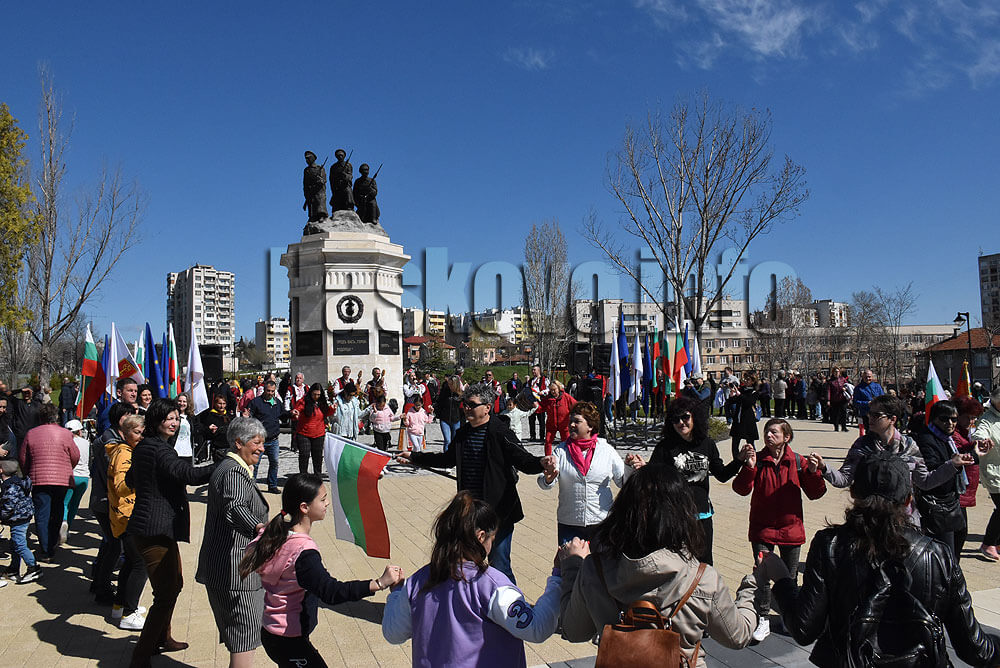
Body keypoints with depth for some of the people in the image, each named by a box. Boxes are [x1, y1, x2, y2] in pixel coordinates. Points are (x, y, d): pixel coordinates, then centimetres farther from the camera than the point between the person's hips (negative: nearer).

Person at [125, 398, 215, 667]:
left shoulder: (143, 447, 13)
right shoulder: (159, 449, -19)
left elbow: (130, 480, 30)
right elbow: (188, 474, -34)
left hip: (152, 527, 11)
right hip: (156, 530, -11)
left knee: (174, 584, 24)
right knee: (165, 595, -5)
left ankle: (162, 638, 40)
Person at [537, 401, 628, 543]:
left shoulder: (607, 450, 3)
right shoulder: (561, 450, 2)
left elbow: (623, 481, 4)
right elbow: (544, 484, -7)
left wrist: (630, 468, -15)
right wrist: (548, 479, -29)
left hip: (602, 522, 0)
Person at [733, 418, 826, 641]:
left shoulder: (798, 462, -2)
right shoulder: (757, 460, -6)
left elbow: (814, 494, -1)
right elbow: (742, 489, -15)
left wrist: (814, 472, -17)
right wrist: (749, 466, -29)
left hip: (791, 528, 2)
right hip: (762, 528, -1)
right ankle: (763, 620, 9)